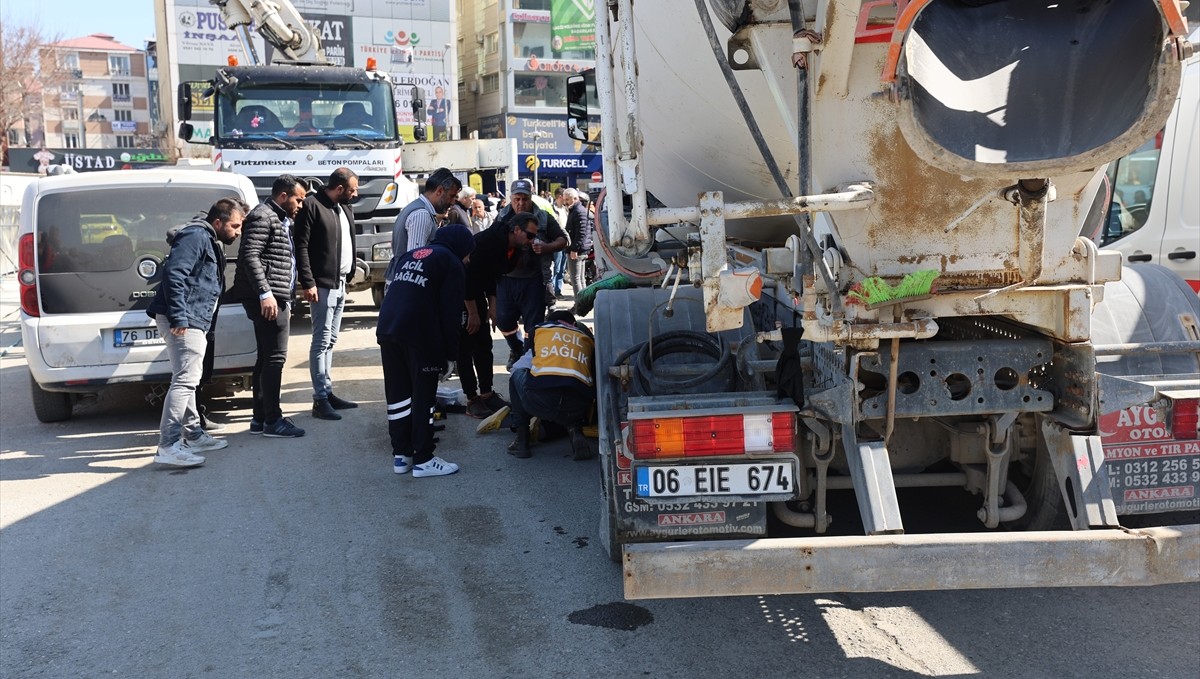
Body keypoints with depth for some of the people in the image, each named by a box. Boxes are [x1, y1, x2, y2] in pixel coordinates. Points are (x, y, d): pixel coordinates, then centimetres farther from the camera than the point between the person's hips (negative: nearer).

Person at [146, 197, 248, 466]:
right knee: (185, 379, -15)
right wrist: (178, 317, -26)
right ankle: (168, 446, -17)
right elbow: (173, 273, -23)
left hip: (192, 321, 11)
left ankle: (193, 435, 29)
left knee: (187, 379, 18)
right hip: (183, 321, -11)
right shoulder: (196, 236, -12)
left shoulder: (212, 242, 22)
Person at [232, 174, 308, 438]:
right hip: (268, 298, -11)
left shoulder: (281, 220, 23)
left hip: (275, 298, 11)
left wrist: (286, 299, 26)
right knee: (274, 357, -9)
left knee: (266, 358, 13)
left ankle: (260, 417, 19)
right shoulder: (262, 217, -9)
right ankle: (272, 420, -6)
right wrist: (265, 293, -25)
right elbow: (249, 256, -19)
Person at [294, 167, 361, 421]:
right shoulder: (312, 205, -11)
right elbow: (301, 246, -14)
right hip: (323, 284, -8)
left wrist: (350, 274, 10)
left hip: (340, 284, 8)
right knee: (321, 341, -6)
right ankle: (320, 398, -3)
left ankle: (328, 392, 20)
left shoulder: (345, 208, 15)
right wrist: (307, 282, -19)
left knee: (330, 341, 13)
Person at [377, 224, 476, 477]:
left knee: (397, 393, 13)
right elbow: (450, 313, -3)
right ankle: (423, 460, 6)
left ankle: (400, 455, 20)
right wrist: (450, 354, 1)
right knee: (423, 396, 1)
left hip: (386, 329, 7)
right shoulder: (452, 263, 4)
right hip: (420, 335, -7)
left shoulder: (411, 255, 25)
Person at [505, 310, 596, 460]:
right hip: (575, 407, 2)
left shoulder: (539, 329, 27)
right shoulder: (587, 337, 29)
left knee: (516, 374, 31)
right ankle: (575, 430, 9)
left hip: (539, 400, -2)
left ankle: (522, 439, 24)